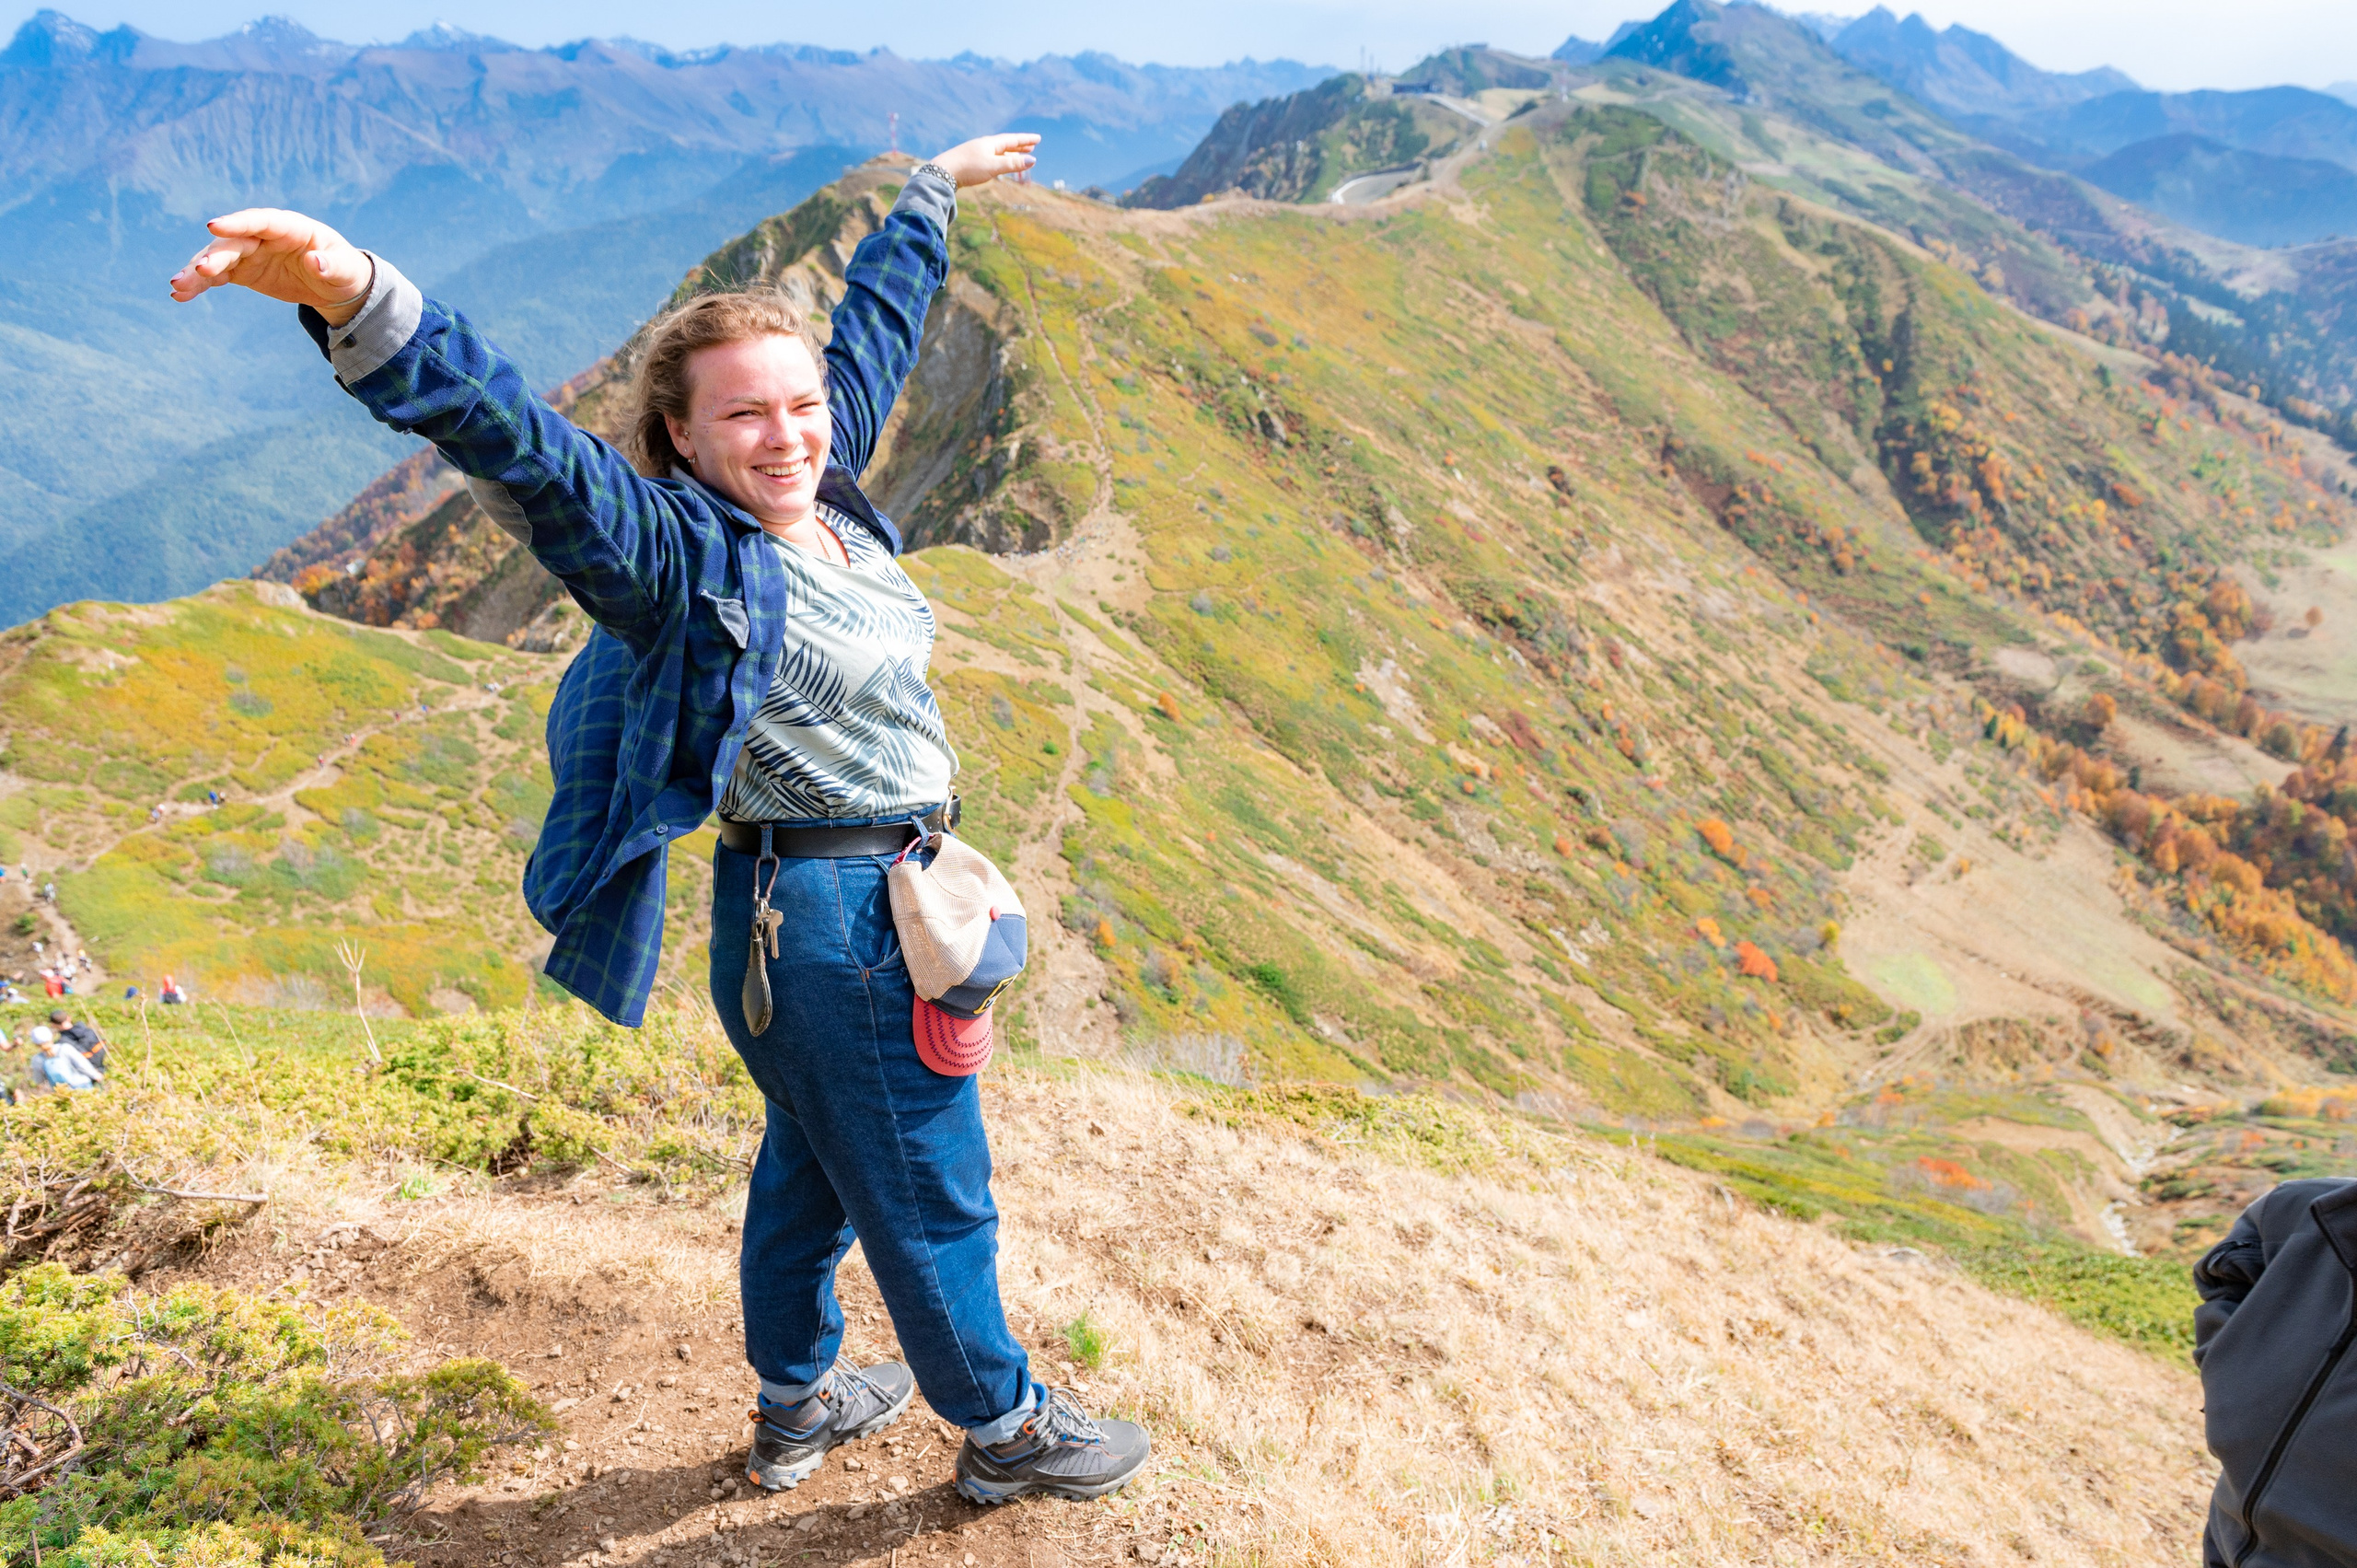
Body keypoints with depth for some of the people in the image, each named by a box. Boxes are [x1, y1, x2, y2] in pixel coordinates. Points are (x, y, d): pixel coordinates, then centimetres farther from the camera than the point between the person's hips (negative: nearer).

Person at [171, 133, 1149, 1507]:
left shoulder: (827, 493, 1)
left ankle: (797, 1407, 45)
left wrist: (935, 192, 30)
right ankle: (1008, 1429, 33)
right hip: (835, 929, -9)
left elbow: (877, 321, 16)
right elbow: (527, 450, -39)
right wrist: (360, 301, -56)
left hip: (872, 904, 9)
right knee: (930, 1201, 10)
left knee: (814, 1165, 24)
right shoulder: (685, 560, -21)